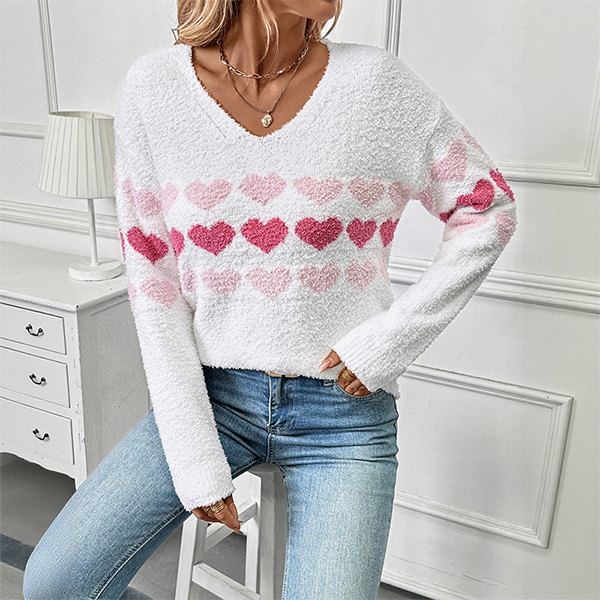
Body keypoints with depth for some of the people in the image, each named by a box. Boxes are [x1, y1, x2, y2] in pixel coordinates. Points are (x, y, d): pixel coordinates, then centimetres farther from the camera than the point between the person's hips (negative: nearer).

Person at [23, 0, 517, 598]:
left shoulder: (378, 82, -7)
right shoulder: (152, 88, -6)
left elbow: (490, 212, 2)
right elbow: (153, 282, -6)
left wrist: (390, 339, -8)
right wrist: (195, 459, -8)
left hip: (344, 408, 0)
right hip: (211, 391, 1)